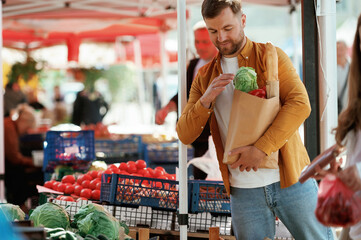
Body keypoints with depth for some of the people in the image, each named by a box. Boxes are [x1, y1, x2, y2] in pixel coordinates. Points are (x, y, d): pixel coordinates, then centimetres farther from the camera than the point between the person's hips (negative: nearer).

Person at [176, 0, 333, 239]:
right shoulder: (205, 78, 11)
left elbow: (300, 104, -15)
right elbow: (185, 135, 4)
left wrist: (261, 149, -23)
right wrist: (205, 100, -15)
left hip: (289, 180, -2)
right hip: (244, 190, 3)